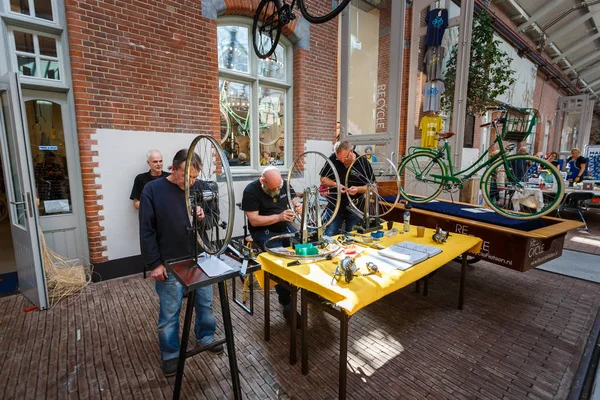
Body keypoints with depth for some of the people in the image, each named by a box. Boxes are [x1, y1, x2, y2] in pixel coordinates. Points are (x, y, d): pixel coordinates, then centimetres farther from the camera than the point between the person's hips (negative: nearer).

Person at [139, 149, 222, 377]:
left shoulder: (201, 188, -3)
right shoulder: (153, 190, -11)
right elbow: (146, 231, -9)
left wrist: (204, 217, -18)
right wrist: (154, 263, -10)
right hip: (170, 263, -3)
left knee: (205, 304, 18)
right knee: (169, 312, 13)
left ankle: (206, 338, 43)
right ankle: (170, 354, 35)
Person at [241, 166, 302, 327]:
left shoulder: (284, 184, 1)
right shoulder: (251, 191, -15)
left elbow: (294, 201, 11)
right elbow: (254, 220, -19)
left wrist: (298, 206, -15)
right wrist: (279, 217, -28)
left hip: (285, 228, 5)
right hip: (264, 232, -5)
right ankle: (287, 305, -12)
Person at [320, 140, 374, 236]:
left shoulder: (364, 163, -9)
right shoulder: (333, 159, -8)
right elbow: (323, 179, 2)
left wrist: (358, 189, -22)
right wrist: (336, 184, -16)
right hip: (335, 207, 1)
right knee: (330, 236, 3)